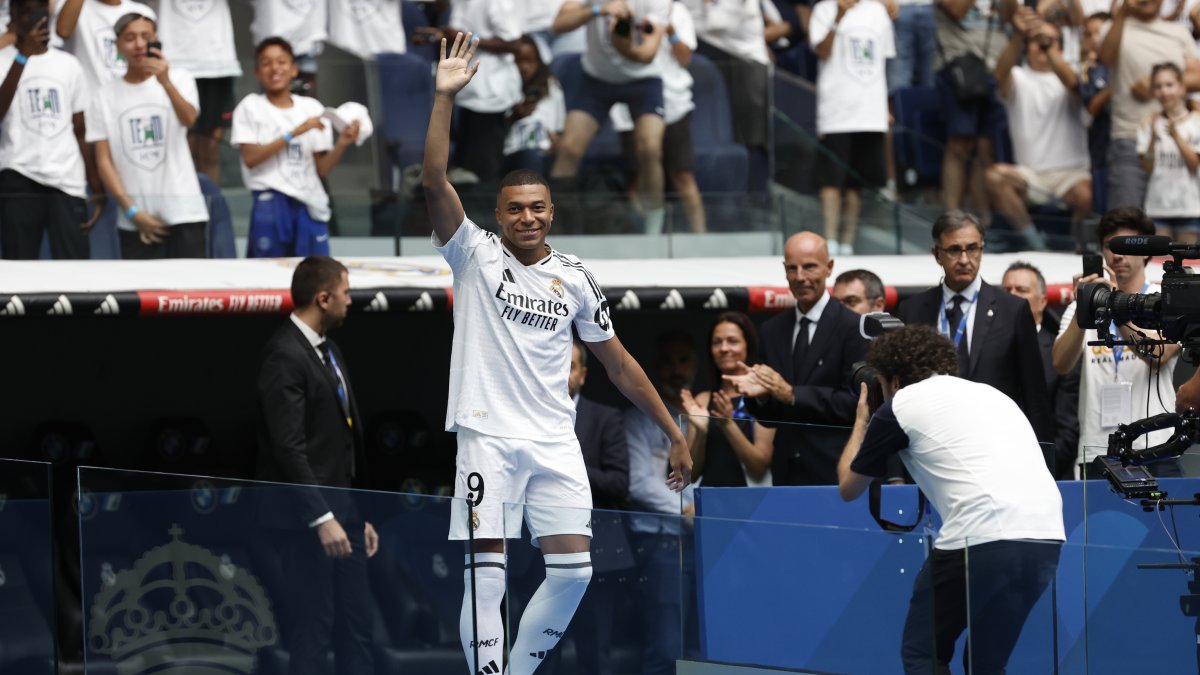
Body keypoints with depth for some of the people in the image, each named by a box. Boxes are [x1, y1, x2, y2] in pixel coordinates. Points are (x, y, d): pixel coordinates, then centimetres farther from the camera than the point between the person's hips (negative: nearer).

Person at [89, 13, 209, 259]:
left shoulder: (178, 78, 3)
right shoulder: (106, 96, 6)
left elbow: (189, 119, -18)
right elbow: (104, 160, 3)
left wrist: (165, 82, -36)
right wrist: (131, 210, -6)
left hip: (182, 210, -1)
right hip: (136, 219, 1)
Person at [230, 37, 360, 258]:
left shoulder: (311, 108, 11)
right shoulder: (251, 107, 4)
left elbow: (322, 168, 7)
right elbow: (250, 158, -10)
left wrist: (342, 144, -12)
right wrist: (294, 133, -15)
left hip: (309, 205, 3)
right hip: (271, 202, -3)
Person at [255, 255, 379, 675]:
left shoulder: (328, 352, 15)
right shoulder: (285, 356, -16)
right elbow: (289, 448, -21)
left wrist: (360, 515, 18)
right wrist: (321, 518, -23)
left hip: (342, 510, 10)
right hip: (305, 515, -10)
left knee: (358, 624, 10)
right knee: (313, 625, -6)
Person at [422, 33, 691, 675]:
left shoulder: (575, 278, 10)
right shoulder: (475, 254, 1)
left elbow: (618, 362, 15)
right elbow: (434, 184, -12)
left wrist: (673, 433, 14)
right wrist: (444, 97, -19)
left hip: (554, 442, 4)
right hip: (488, 435, -4)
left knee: (572, 569, -2)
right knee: (485, 574, -10)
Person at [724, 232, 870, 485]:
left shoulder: (852, 328, -4)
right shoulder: (773, 330, 14)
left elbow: (854, 403, -12)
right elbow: (770, 417, 16)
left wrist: (792, 394, -15)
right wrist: (759, 395, -7)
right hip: (787, 472, 5)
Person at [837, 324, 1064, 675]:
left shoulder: (901, 403, 12)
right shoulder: (991, 394, 28)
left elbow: (848, 488, 25)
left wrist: (861, 422, 43)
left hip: (982, 537, -6)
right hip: (1047, 534, 6)